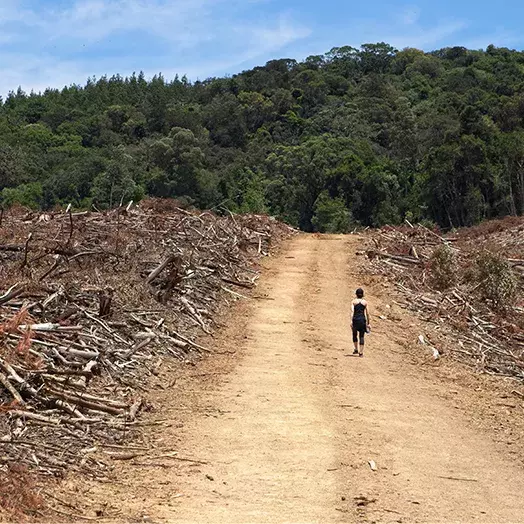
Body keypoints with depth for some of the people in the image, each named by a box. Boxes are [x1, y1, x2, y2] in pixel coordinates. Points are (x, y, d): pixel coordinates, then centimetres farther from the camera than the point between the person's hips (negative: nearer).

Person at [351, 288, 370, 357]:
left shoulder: (354, 302, 1)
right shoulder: (365, 302, 5)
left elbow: (352, 311, -9)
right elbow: (367, 313, 4)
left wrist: (351, 321, -14)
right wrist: (368, 323, 10)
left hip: (355, 319, -1)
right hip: (362, 320, 1)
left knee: (355, 335, 20)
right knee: (361, 337, 4)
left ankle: (356, 349, 21)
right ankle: (361, 353, 0)